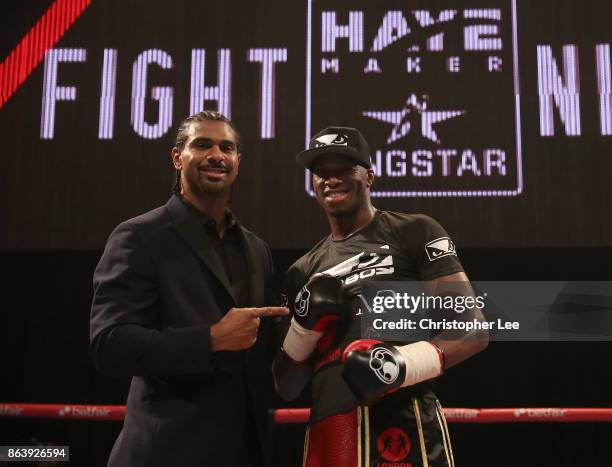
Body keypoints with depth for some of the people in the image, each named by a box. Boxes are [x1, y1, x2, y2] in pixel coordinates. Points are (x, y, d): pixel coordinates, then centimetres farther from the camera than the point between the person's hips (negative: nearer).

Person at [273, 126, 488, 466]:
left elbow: (473, 329, -6)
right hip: (325, 435, 5)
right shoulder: (304, 272, 16)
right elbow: (287, 388, 15)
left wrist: (402, 363, -22)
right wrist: (306, 324, -2)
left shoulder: (415, 233, 3)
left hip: (403, 428, -4)